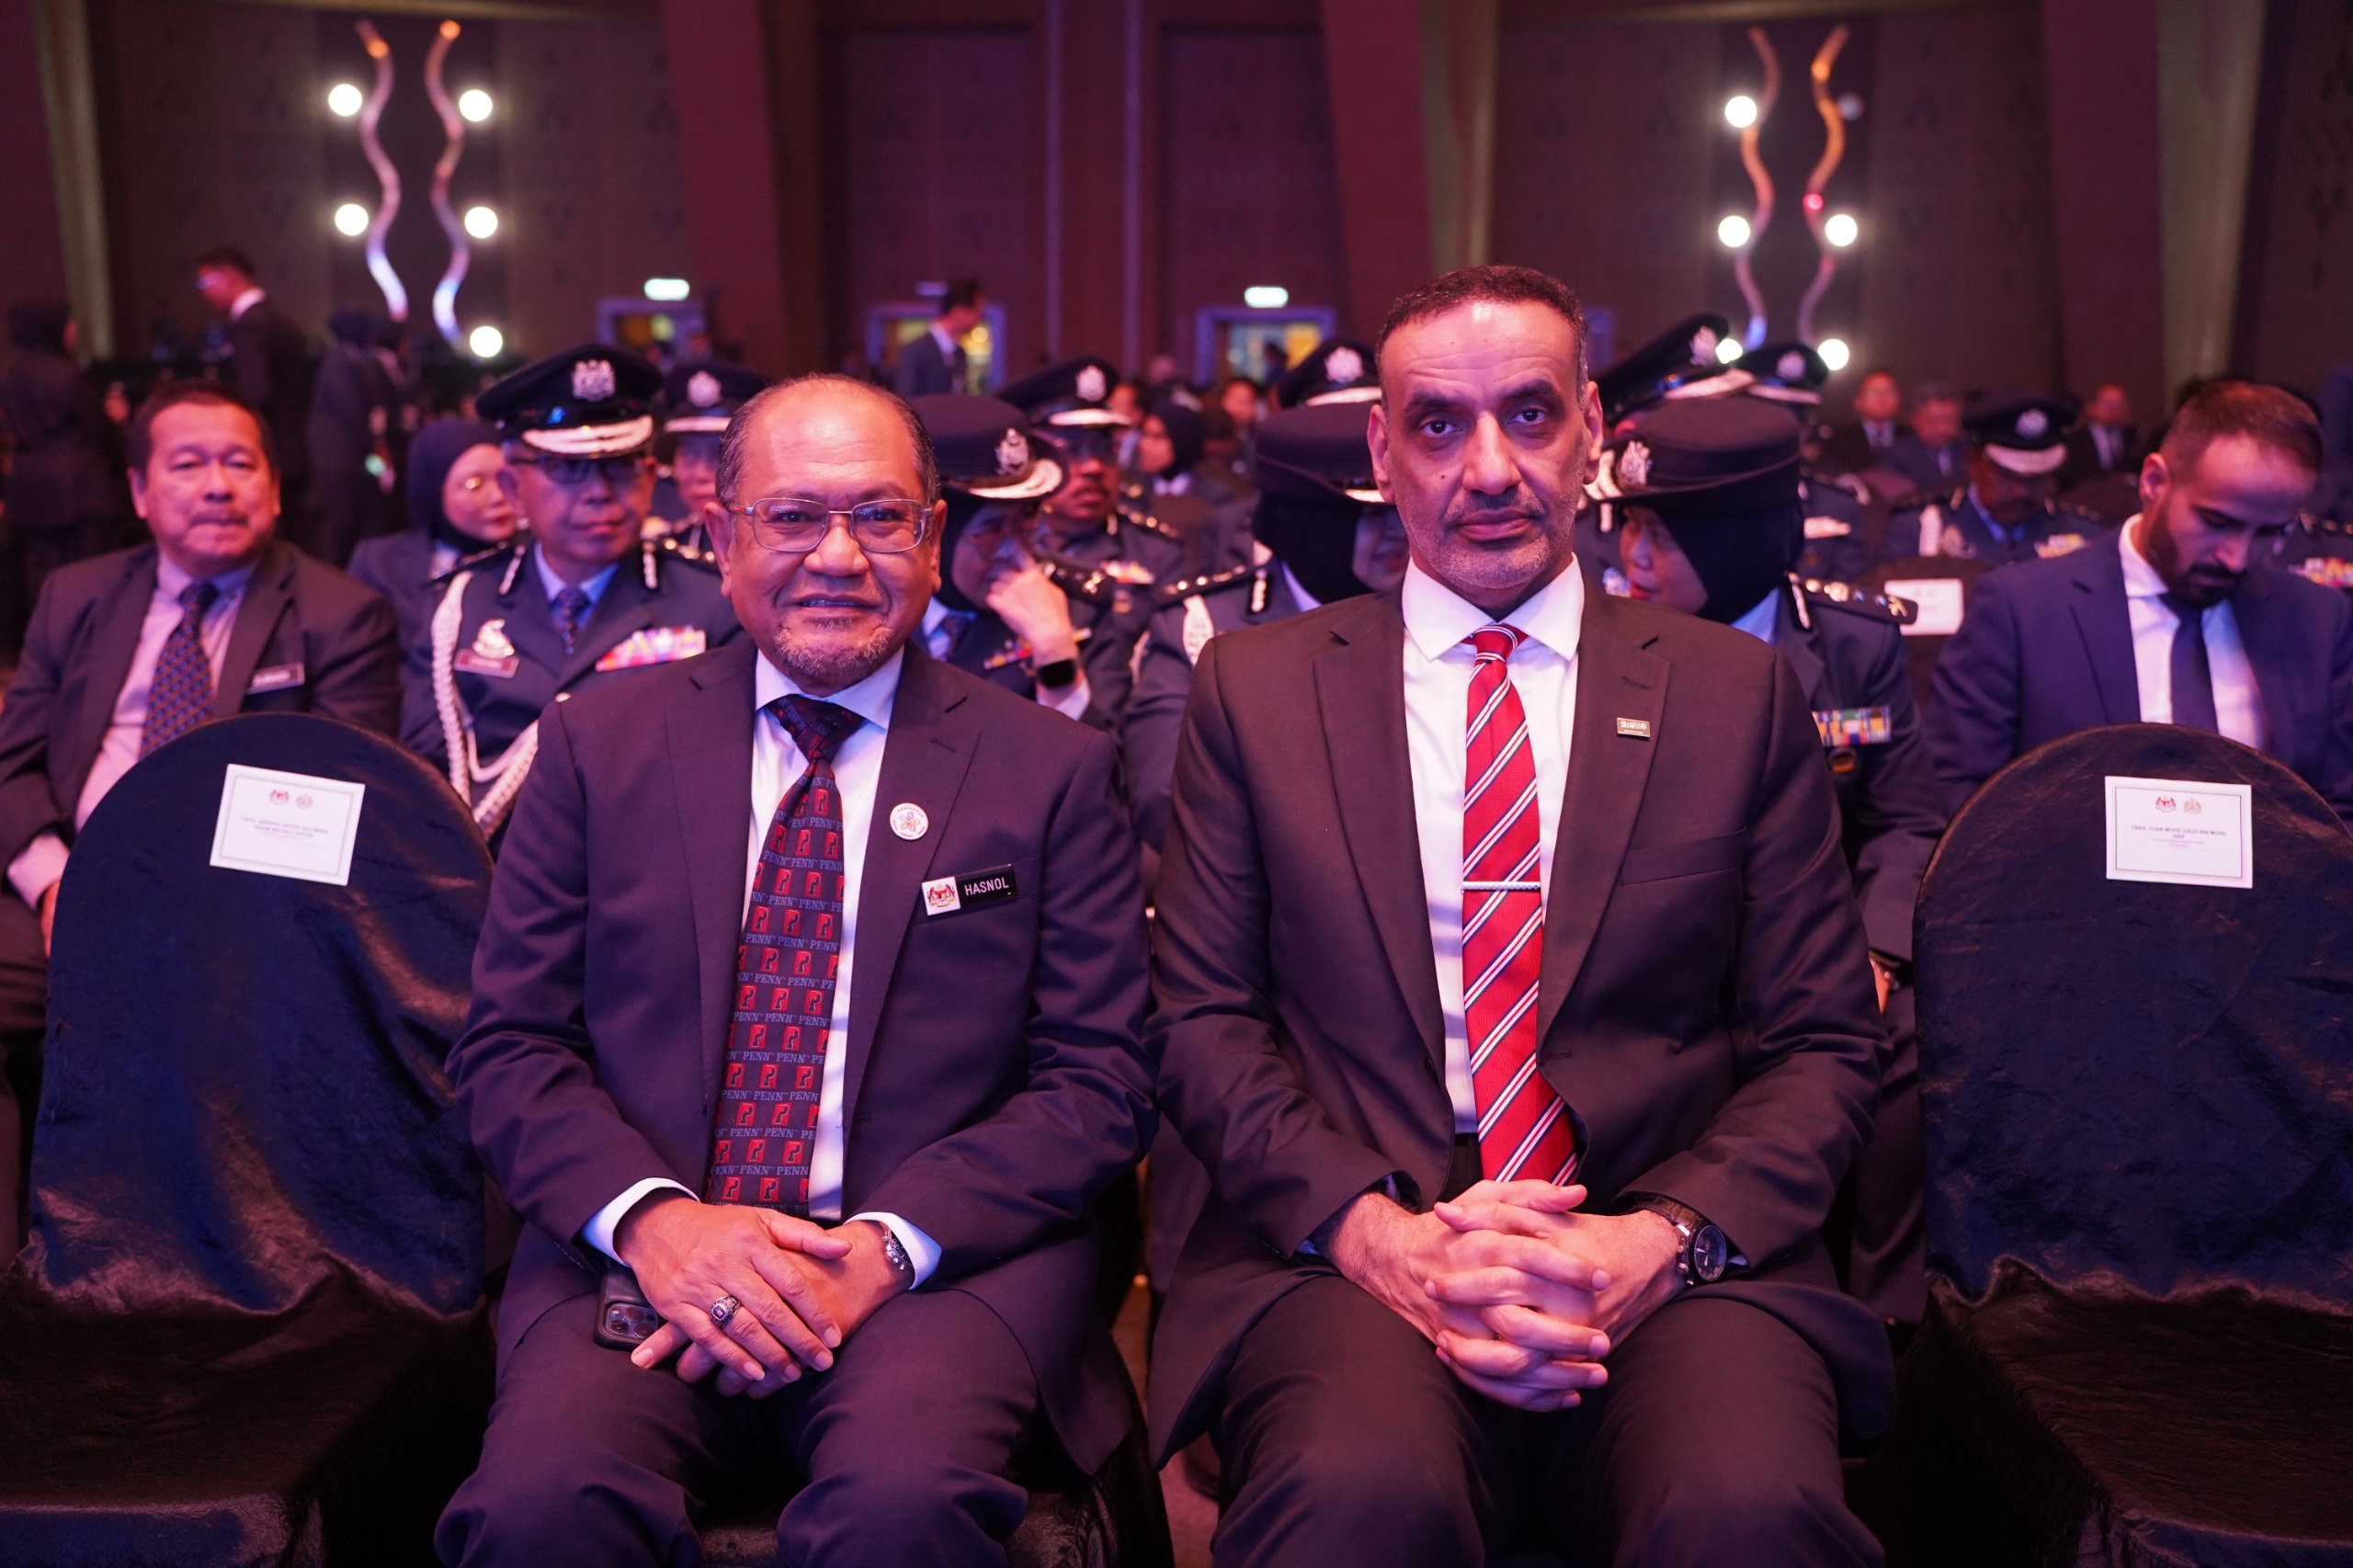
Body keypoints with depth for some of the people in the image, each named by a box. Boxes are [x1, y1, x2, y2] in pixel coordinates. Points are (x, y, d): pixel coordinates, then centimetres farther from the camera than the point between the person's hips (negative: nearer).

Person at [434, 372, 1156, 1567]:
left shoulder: (1050, 769, 7)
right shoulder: (602, 743, 11)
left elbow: (1099, 1082, 2)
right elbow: (508, 1045, 8)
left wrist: (886, 1245, -14)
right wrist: (652, 1216, -12)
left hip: (943, 1265, -1)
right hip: (639, 1250, 2)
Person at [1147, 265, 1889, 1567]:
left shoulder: (1741, 695, 11)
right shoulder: (1255, 689, 10)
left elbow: (1825, 1046, 9)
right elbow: (1202, 1021, 6)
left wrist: (1662, 1237, -11)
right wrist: (1373, 1229, -12)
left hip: (1668, 1259, 1)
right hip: (1348, 1258, -1)